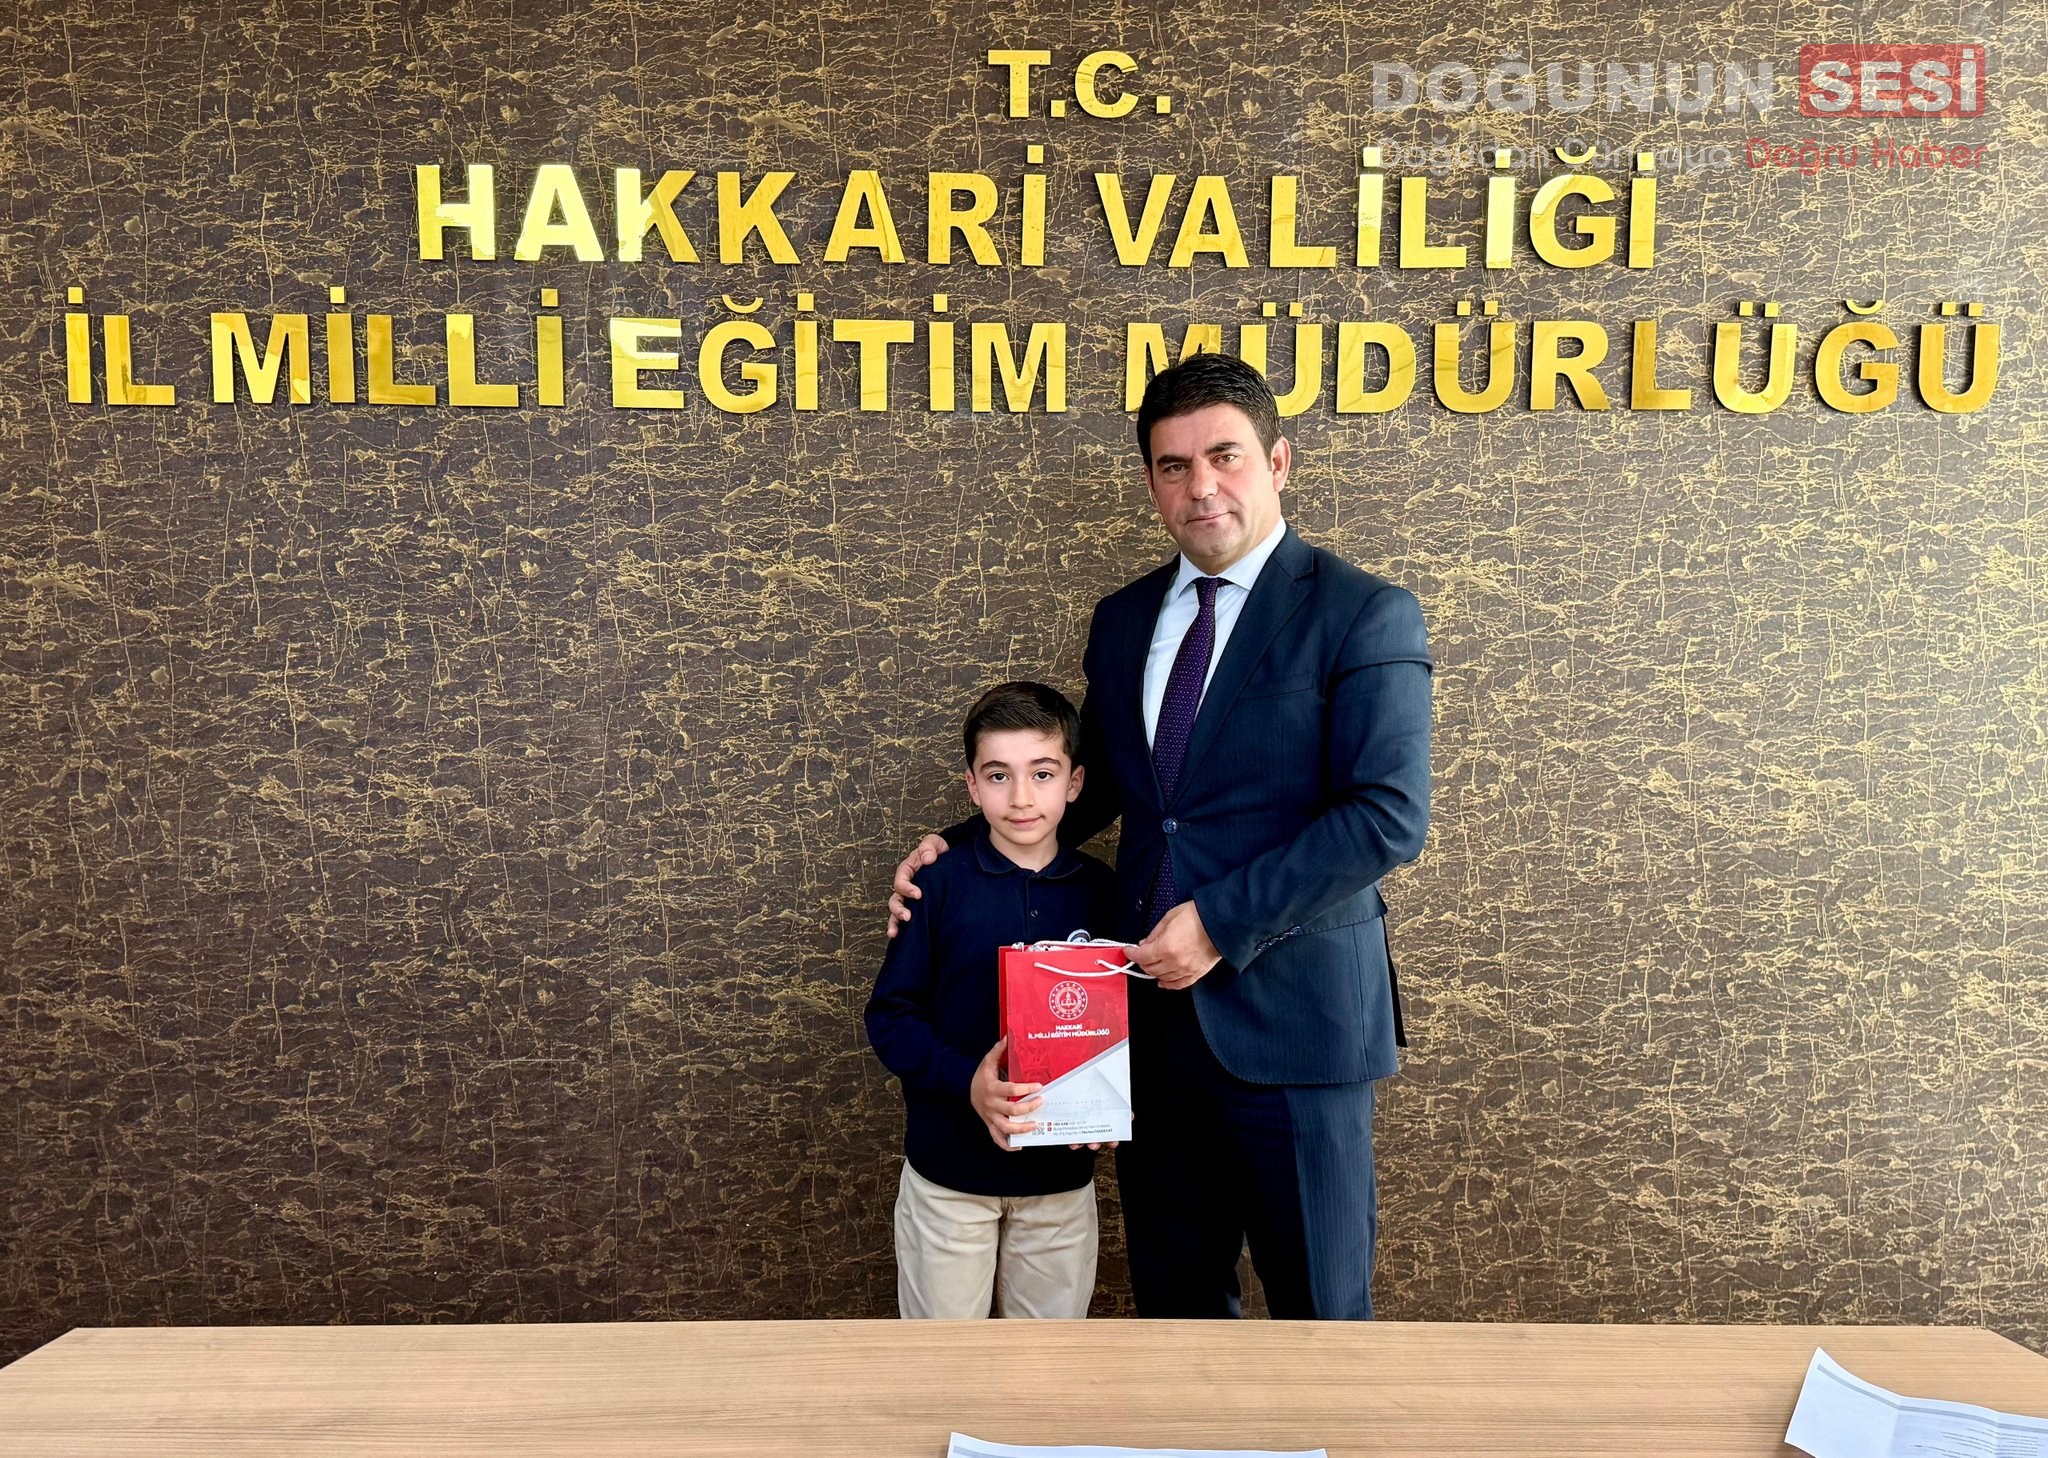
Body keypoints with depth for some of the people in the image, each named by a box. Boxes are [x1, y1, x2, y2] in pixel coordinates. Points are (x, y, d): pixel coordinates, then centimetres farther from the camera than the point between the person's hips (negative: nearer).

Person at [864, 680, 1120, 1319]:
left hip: (1062, 1171, 2)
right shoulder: (940, 885, -9)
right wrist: (966, 1081, -24)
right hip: (948, 1167, -2)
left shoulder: (1099, 891, -3)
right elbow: (889, 1015, -8)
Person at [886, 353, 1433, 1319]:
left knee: (1319, 1303, 10)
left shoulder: (1364, 614, -8)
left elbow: (1390, 814, -16)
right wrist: (963, 846, 5)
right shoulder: (1121, 621, 11)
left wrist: (1224, 922, -20)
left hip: (1291, 1017, -5)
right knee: (1172, 1290, 19)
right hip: (1154, 1014, 6)